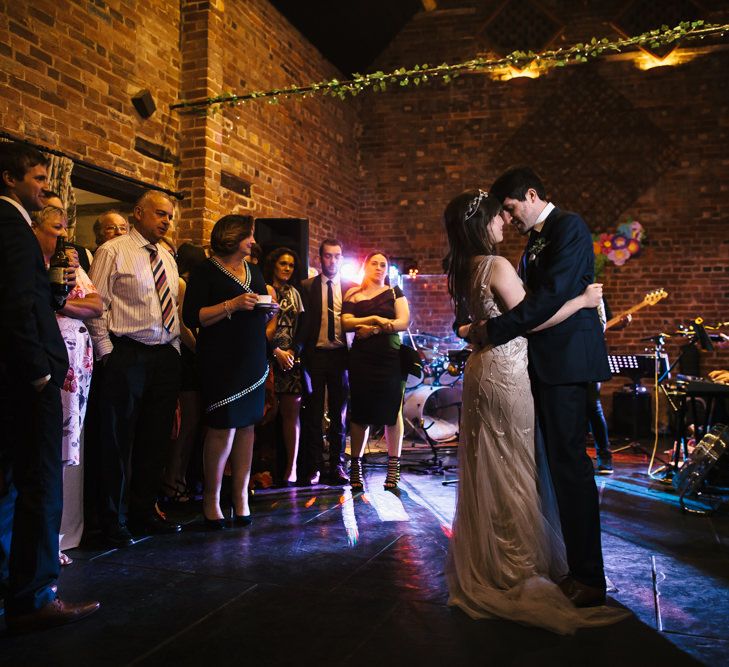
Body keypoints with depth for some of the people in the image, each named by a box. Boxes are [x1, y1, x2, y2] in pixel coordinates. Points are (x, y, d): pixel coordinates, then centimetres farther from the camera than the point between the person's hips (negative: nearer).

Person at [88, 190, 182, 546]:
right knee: (119, 440, 1)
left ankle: (144, 511, 27)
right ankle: (115, 520, 15)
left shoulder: (167, 258, 16)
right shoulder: (112, 252, -4)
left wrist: (175, 349, 11)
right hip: (127, 356, -7)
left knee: (156, 439, 13)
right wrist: (107, 353, -12)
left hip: (165, 357, 7)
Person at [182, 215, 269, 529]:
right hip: (220, 360, -6)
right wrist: (232, 305, -18)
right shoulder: (206, 271, -3)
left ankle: (241, 495, 14)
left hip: (252, 360, 6)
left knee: (246, 426, 6)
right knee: (223, 428, -8)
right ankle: (211, 498, 9)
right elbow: (191, 317, -11)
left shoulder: (253, 271, 17)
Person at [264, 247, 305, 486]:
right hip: (268, 356, -4)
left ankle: (291, 467, 2)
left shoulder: (294, 293, 18)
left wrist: (293, 351, -1)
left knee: (291, 412, 0)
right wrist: (276, 351, -9)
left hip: (292, 357, 4)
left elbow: (302, 327, 14)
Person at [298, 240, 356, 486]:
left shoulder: (350, 287, 6)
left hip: (340, 354, 1)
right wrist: (303, 351, -7)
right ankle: (314, 467, 11)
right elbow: (303, 321, 1)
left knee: (339, 412, 7)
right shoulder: (307, 287, 3)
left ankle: (338, 465, 16)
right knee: (313, 413, 3)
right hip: (315, 354, -1)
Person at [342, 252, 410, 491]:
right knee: (360, 411, 0)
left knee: (392, 410, -1)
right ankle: (356, 466, 6)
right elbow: (346, 323, -2)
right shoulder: (353, 295, 13)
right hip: (361, 359, 1)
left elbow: (404, 322, -2)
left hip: (391, 358, 0)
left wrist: (373, 329, -9)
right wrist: (375, 319, -13)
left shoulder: (394, 293, 11)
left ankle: (393, 467, 4)